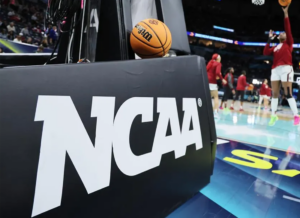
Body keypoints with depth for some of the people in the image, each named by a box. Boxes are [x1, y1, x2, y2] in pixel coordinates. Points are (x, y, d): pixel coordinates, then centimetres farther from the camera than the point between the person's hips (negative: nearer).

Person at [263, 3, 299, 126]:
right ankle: (274, 115, 9)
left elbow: (288, 29, 1)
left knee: (288, 94, -10)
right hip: (275, 70, 5)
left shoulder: (288, 43, 12)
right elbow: (265, 53, 8)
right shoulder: (275, 47, 23)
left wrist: (286, 14, -3)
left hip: (286, 68, -5)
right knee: (275, 94, 3)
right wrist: (269, 39, 13)